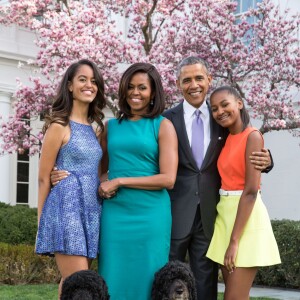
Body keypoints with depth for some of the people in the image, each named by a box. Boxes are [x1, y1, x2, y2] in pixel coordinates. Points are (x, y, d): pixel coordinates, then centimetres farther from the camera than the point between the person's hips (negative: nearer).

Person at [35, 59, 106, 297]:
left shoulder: (95, 129, 14)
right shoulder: (59, 126, -6)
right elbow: (44, 178, -3)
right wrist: (43, 221, -1)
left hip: (91, 211, 7)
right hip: (67, 209, -7)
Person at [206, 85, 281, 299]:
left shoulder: (252, 136, -12)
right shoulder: (227, 139, 12)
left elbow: (251, 191, -18)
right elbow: (227, 179, 12)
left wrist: (234, 240, -20)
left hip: (246, 218, -8)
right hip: (225, 215, 8)